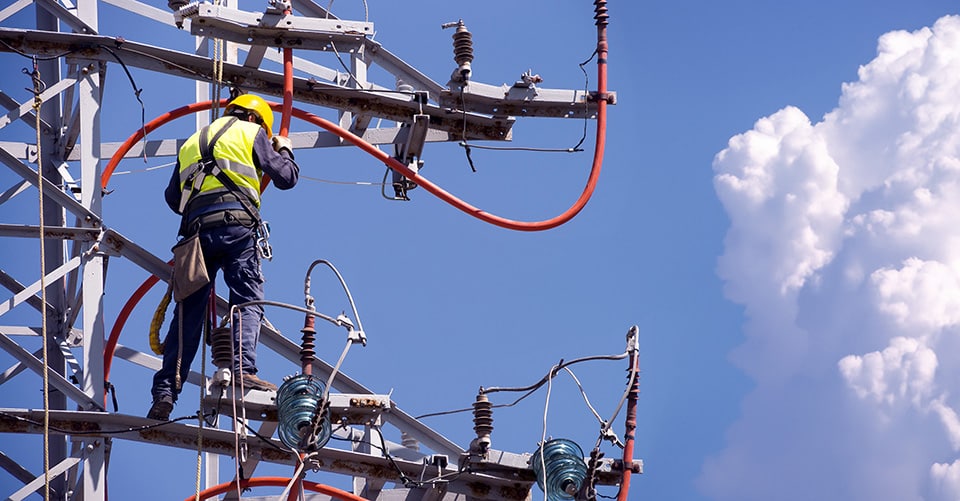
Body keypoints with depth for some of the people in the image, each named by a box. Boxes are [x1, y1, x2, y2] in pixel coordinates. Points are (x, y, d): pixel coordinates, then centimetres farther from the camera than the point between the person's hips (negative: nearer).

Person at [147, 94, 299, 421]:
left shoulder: (191, 143, 30)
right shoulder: (251, 132, 16)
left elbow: (172, 197, 28)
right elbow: (287, 178, 13)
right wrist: (284, 150, 32)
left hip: (198, 228, 4)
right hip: (237, 224, -4)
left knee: (188, 311, 4)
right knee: (247, 300, -8)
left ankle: (165, 392, -1)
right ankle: (244, 369, -28)